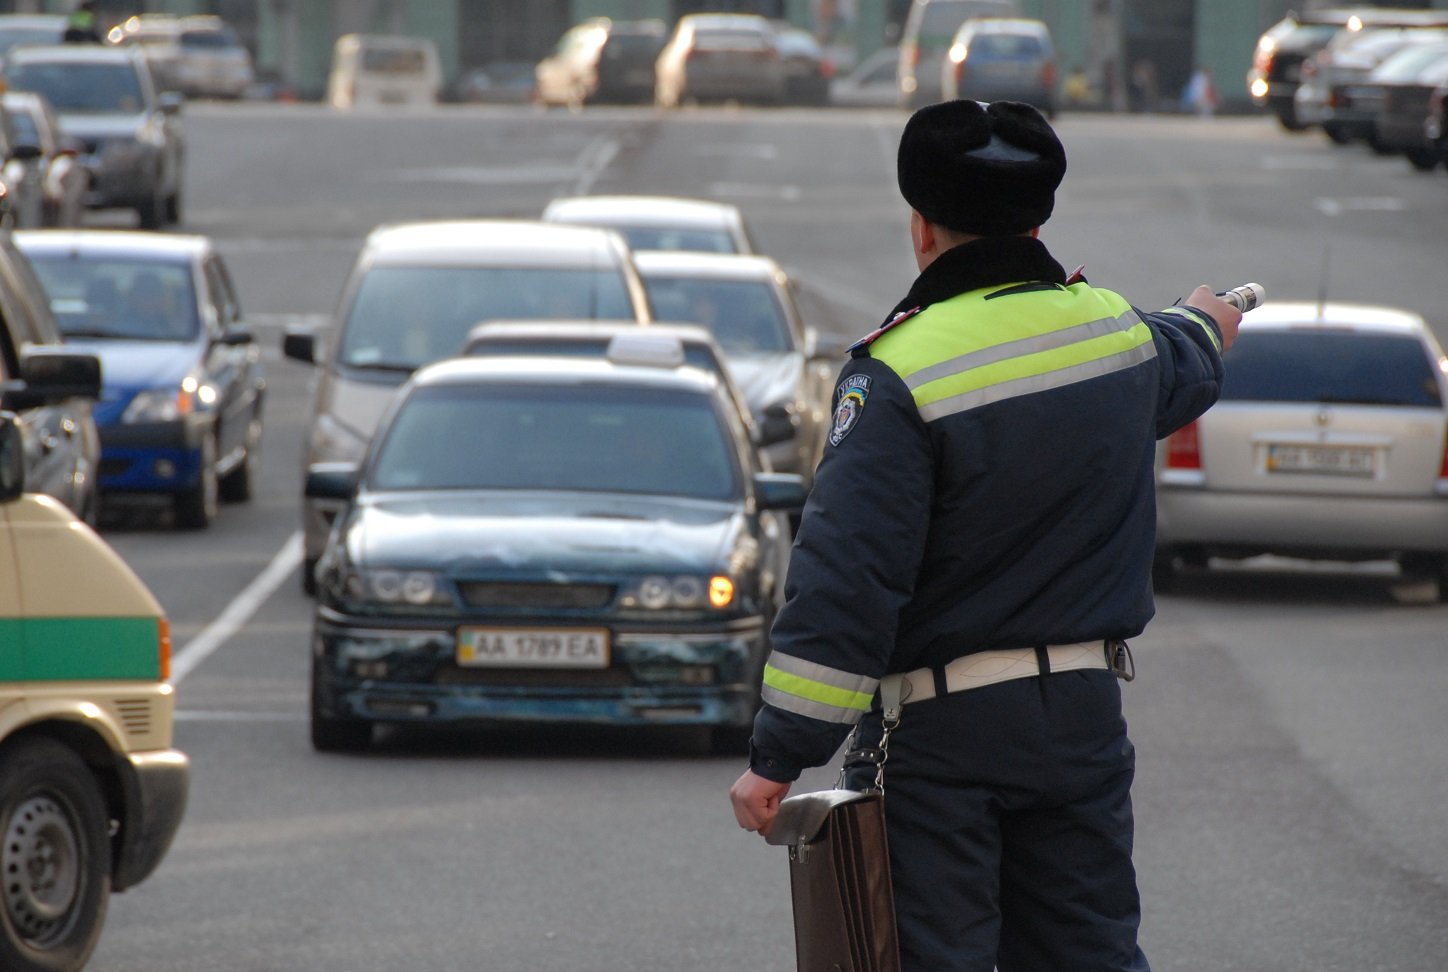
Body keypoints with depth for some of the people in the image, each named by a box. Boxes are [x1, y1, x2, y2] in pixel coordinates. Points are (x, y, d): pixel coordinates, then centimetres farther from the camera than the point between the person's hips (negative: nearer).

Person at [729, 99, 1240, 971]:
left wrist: (779, 758, -18)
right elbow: (1179, 375, 32)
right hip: (1082, 717, 6)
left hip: (940, 735, -6)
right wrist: (1204, 329, 58)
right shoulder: (1119, 330, 4)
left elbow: (843, 578, -20)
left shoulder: (902, 373, -16)